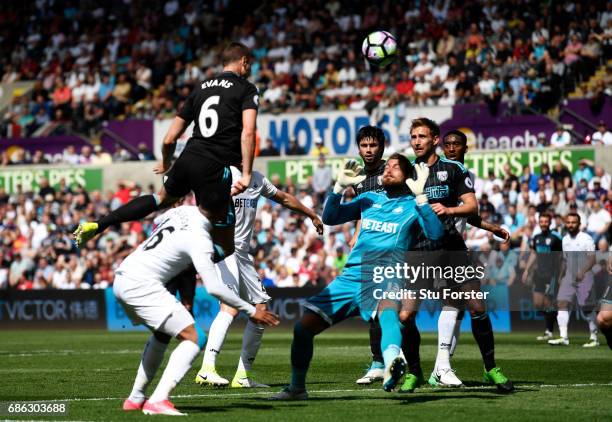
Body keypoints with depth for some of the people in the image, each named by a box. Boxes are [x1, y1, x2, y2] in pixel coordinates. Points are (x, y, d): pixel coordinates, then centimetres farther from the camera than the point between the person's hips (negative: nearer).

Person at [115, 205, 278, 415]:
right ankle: (158, 401, -21)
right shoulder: (200, 240, -15)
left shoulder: (184, 210, 8)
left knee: (163, 333, 29)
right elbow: (213, 287, -18)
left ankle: (135, 398, 31)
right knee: (195, 338, -11)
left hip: (122, 277, 9)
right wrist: (252, 311, -12)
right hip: (141, 285, -9)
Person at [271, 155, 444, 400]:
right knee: (303, 328, 2)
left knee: (387, 309, -41)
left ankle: (391, 369, -69)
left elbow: (436, 233, -10)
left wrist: (420, 196, -18)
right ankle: (296, 388, 23)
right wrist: (340, 187, 4)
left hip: (384, 279, -6)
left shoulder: (412, 205, 7)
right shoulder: (369, 199, 21)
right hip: (350, 276, 6)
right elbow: (329, 218, 17)